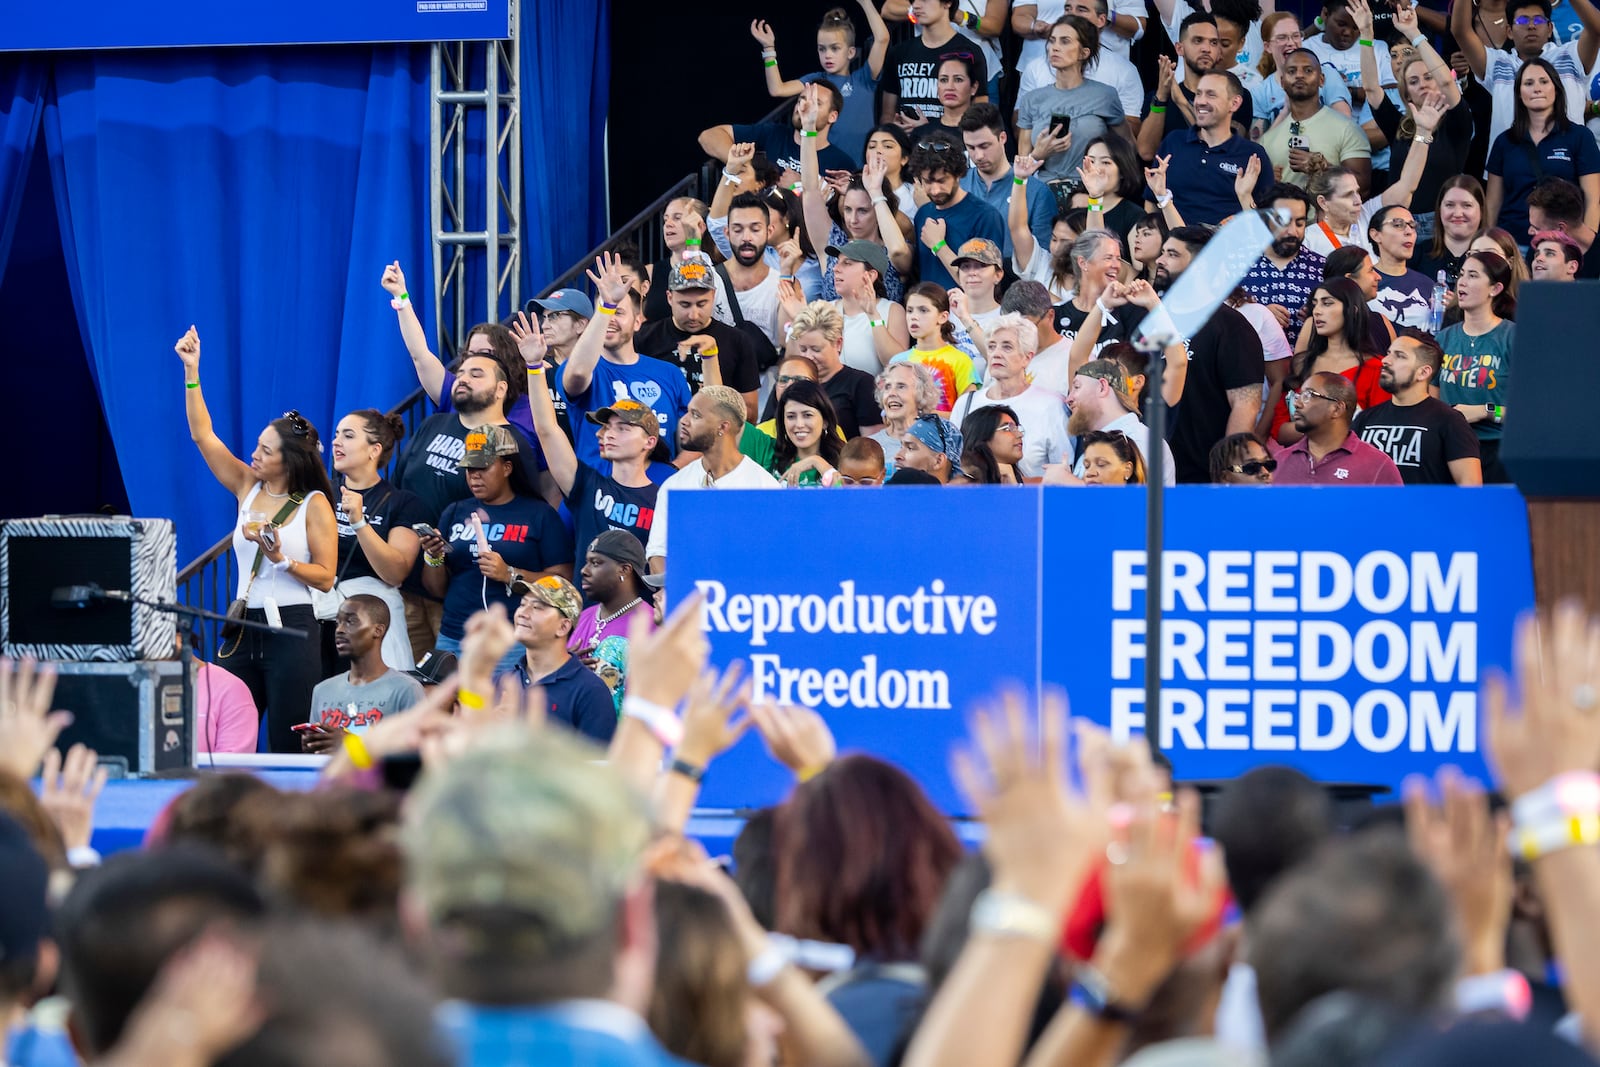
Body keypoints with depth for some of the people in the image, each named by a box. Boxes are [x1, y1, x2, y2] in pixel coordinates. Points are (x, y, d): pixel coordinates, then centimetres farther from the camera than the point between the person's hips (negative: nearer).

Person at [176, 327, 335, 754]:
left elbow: (325, 578, -6)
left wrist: (282, 559, -21)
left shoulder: (314, 505, -6)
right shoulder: (248, 487, 8)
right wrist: (191, 373, 0)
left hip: (292, 630, -5)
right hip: (244, 624, 5)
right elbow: (203, 435, 7)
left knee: (288, 749, -3)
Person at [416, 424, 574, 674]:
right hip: (453, 639, 4)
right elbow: (438, 590, 16)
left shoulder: (539, 515, 3)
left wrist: (509, 575, -16)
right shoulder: (455, 513, 16)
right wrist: (434, 558, -3)